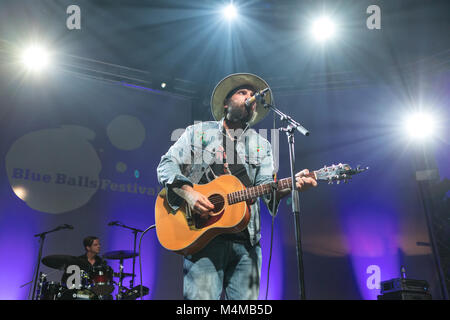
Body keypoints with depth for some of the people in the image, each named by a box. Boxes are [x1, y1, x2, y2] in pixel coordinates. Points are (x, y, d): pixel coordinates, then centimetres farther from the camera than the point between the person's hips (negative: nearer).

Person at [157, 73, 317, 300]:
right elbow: (167, 165, 5)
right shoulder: (198, 132, 12)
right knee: (201, 297, -11)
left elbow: (267, 186, 5)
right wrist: (188, 192, -13)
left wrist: (291, 186, -17)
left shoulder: (262, 145, 17)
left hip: (245, 241, 3)